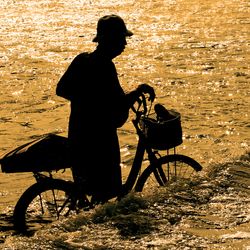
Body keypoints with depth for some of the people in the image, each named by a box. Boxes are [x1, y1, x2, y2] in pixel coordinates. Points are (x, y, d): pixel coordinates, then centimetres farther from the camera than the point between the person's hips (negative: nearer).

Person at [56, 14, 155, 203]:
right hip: (99, 140, -9)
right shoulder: (104, 67, -20)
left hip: (78, 136, 9)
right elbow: (120, 106, -27)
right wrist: (140, 90, -12)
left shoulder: (81, 60, 5)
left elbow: (61, 89, 16)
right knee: (105, 193, -1)